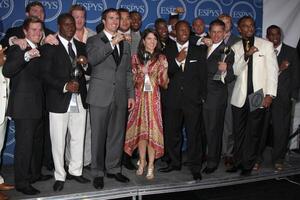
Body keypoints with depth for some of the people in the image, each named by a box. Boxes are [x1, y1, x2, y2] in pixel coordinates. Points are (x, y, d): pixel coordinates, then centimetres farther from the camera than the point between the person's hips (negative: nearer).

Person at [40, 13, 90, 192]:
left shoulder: (81, 46, 13)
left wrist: (85, 63, -7)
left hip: (79, 100, 5)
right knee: (58, 141, 4)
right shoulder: (50, 46, -3)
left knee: (78, 138, 12)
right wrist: (64, 86, -21)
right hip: (59, 101, -4)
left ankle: (75, 171, 28)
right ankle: (60, 177, 18)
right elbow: (45, 74, -9)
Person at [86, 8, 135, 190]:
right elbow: (92, 59, -18)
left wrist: (131, 94, 11)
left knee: (117, 135, 9)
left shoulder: (125, 43, 17)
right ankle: (98, 173, 13)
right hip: (101, 96, -4)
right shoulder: (94, 40, 3)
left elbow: (128, 72, 17)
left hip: (120, 97, 4)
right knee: (98, 136, 2)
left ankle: (114, 169, 23)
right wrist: (112, 43, -18)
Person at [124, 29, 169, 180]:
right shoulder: (136, 57, 7)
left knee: (152, 129, -4)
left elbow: (163, 84, 1)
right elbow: (133, 80, 11)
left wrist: (165, 69, -15)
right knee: (140, 129, 5)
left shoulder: (160, 58, 3)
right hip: (139, 97, 2)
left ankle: (150, 166, 3)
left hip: (153, 98, -1)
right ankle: (142, 162, 19)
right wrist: (141, 73, -7)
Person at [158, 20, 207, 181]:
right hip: (173, 99, 2)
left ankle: (195, 168, 8)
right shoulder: (168, 50, 9)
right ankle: (174, 162, 25)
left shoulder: (199, 51, 8)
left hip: (193, 99, -2)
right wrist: (177, 60, -14)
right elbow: (165, 73, -1)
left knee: (194, 134, -1)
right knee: (171, 133, 9)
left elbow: (203, 76, 8)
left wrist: (203, 96, 3)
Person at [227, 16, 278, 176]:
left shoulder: (266, 45, 2)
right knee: (238, 131, 6)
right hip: (240, 96, 2)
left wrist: (270, 94, -9)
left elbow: (273, 71, -1)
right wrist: (246, 55, -17)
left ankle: (248, 165, 15)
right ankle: (238, 161, 20)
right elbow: (235, 71, -1)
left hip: (259, 96, -2)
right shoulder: (235, 48, 7)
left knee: (253, 132, 3)